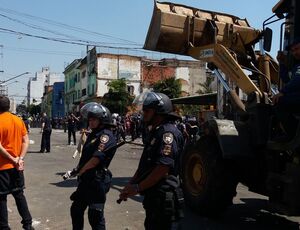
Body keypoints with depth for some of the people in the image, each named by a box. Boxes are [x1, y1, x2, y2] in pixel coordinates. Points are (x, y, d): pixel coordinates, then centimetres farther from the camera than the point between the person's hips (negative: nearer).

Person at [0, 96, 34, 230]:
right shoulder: (19, 120, 4)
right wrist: (20, 159, -4)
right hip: (17, 166, 6)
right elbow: (26, 141, 2)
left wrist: (13, 159, -13)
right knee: (19, 194, 17)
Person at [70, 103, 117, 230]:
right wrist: (79, 170, 5)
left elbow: (95, 159, -23)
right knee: (76, 209, 22)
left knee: (95, 216, 0)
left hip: (98, 181, -10)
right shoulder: (93, 134, 14)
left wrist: (81, 171, -8)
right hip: (86, 180, 10)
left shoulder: (106, 136, -17)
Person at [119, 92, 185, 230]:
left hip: (164, 197, -10)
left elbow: (163, 168, -25)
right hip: (153, 195, 10)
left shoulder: (168, 132, -18)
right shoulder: (155, 132, 15)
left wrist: (137, 188, -18)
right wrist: (131, 184, 7)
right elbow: (145, 164, 18)